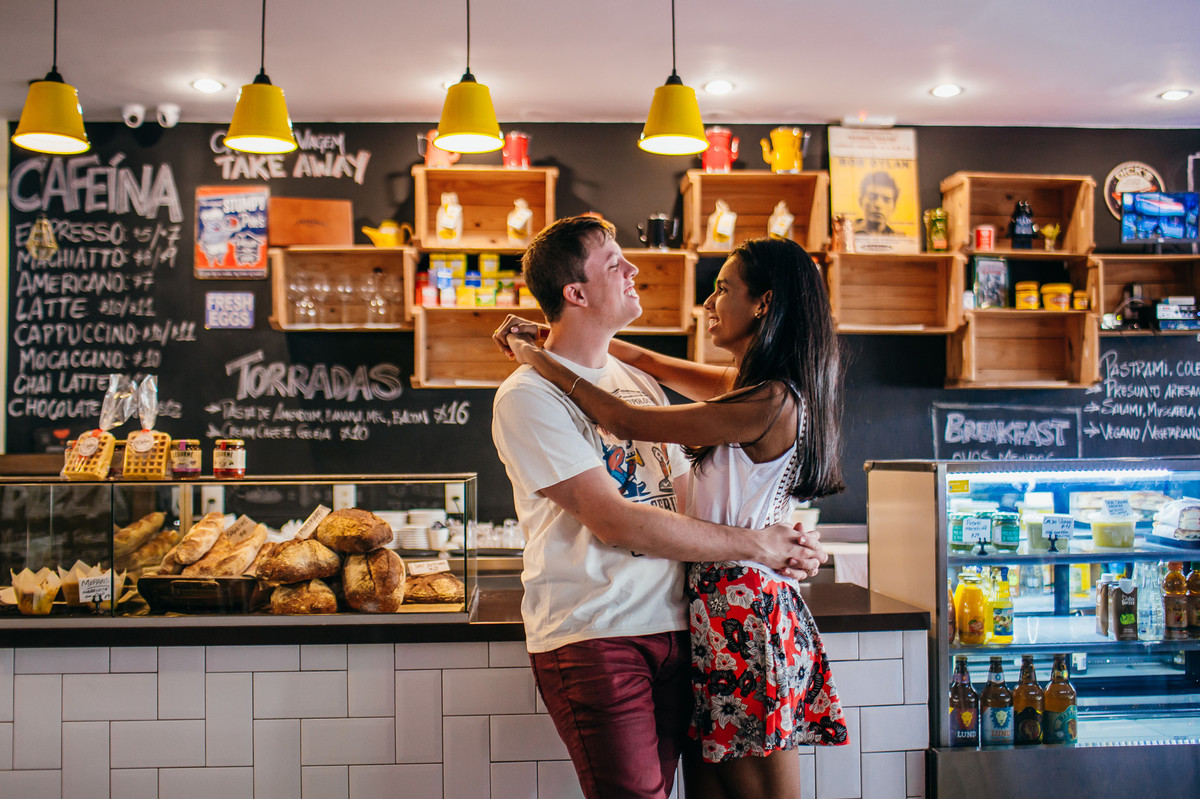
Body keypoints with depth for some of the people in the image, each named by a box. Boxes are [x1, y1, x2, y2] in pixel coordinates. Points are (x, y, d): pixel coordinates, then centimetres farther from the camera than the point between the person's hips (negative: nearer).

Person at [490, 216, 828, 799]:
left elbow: (684, 496, 17)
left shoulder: (639, 381, 17)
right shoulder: (527, 396, -8)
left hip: (669, 623, 7)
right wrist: (753, 544, -12)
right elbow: (614, 521, -16)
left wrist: (778, 544, -1)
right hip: (589, 635, -6)